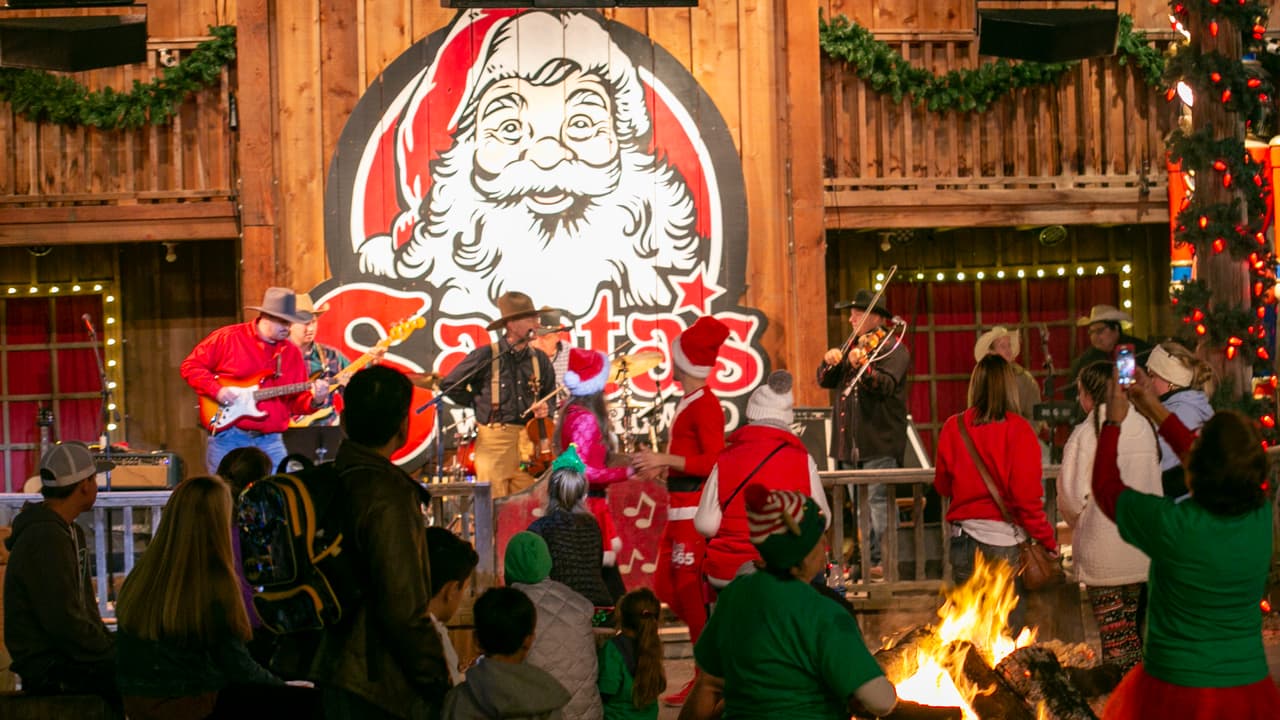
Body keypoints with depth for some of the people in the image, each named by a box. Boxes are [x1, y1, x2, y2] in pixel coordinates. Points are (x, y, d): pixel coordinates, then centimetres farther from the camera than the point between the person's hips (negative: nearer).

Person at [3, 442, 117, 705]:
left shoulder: (71, 532, 16)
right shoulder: (46, 538, -18)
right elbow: (64, 622, -23)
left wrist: (111, 648, 8)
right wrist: (113, 654, -14)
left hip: (66, 655, 10)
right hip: (48, 667, -10)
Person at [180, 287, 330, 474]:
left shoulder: (291, 353, 10)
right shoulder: (227, 337, -2)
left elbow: (297, 401, 10)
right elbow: (190, 366, 1)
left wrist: (314, 400, -12)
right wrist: (217, 390, -12)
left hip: (270, 441, 3)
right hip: (228, 438, -3)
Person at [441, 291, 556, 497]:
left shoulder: (539, 359, 10)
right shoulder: (485, 356, -3)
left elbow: (551, 394, 23)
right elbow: (449, 384, 6)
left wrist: (546, 408, 2)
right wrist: (479, 403, 4)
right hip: (494, 440, -4)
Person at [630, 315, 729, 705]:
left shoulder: (705, 404, -15)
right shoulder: (688, 403, 12)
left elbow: (714, 462, -21)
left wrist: (665, 459, -21)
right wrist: (660, 463, 23)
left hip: (695, 508, -10)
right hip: (680, 508, 10)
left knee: (690, 591, -4)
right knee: (666, 587, 14)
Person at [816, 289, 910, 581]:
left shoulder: (893, 349, -3)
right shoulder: (851, 348, 21)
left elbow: (886, 385, -20)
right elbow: (826, 381, 16)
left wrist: (862, 367, -37)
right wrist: (830, 362, -5)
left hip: (879, 442, -8)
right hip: (849, 442, 8)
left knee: (878, 500, -12)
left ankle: (880, 561, -13)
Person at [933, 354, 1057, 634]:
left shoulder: (953, 428, -2)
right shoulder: (1018, 429, -10)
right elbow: (1026, 494, -12)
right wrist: (1047, 539, -2)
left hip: (964, 538, 3)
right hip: (1006, 540, -3)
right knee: (1009, 629, 5)